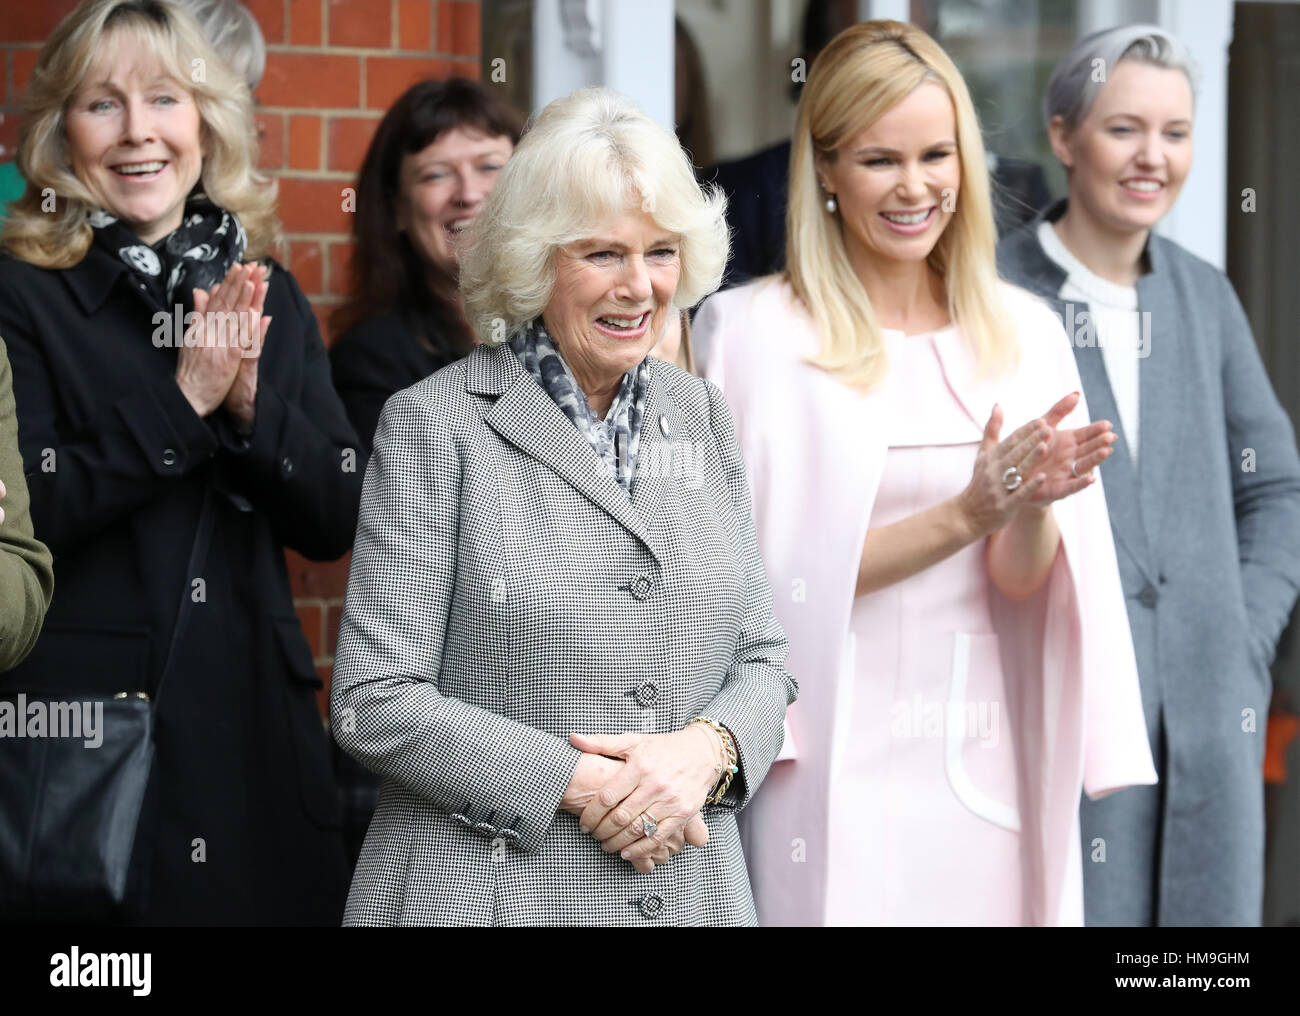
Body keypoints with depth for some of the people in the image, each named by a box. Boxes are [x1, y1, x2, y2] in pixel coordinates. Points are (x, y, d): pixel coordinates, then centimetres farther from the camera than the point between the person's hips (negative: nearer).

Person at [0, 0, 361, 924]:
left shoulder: (271, 299, 10)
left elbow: (336, 524, 5)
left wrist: (251, 398, -11)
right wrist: (182, 399, -18)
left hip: (255, 733, 4)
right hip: (77, 734, -4)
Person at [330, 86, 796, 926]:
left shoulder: (702, 416, 9)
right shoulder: (435, 425, -6)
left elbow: (763, 659, 11)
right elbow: (376, 702, -10)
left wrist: (709, 749, -10)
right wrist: (578, 783, -16)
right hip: (488, 889, -4)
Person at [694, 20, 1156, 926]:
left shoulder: (1023, 333, 6)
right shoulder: (753, 330, -6)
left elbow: (1022, 580, 1)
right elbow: (781, 571, -9)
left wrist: (1033, 507, -21)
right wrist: (966, 515, -20)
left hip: (987, 771, 3)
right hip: (832, 769, -3)